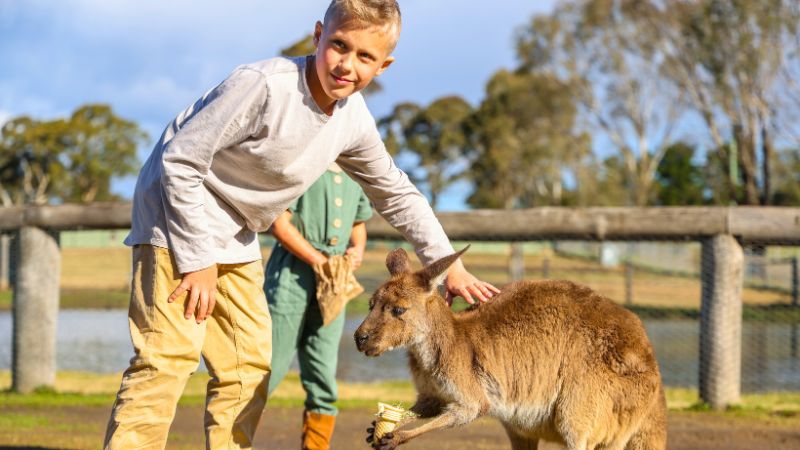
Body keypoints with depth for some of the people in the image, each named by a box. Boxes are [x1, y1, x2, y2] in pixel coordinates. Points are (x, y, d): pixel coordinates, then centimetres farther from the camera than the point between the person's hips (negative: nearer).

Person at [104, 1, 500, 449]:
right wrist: (199, 259, -21)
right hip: (178, 215, -8)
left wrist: (449, 263, 7)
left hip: (235, 243, 8)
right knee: (168, 356, -18)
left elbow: (396, 193, 13)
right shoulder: (262, 84, -27)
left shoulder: (355, 121, -4)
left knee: (249, 366, 7)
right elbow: (180, 161, -23)